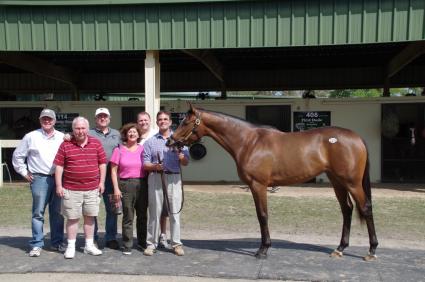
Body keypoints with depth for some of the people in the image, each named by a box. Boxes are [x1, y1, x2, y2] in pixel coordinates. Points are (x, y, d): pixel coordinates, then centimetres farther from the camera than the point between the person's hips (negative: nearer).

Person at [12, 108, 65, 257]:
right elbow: (17, 156, 10)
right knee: (38, 212, -3)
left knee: (57, 213, 8)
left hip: (59, 178, 2)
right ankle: (36, 245, 3)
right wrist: (24, 172, 6)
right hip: (39, 179, -2)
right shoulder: (31, 137, 5)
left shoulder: (62, 137, 10)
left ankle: (57, 242, 17)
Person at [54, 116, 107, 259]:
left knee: (90, 217, 10)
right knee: (72, 218, 5)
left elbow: (102, 163, 7)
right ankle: (71, 247, 16)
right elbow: (59, 166, 1)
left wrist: (102, 182, 3)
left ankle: (89, 245, 21)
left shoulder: (96, 143, 4)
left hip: (92, 189, 2)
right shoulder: (65, 145, 0)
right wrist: (59, 186, -3)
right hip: (71, 190, -2)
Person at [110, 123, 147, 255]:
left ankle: (142, 241, 25)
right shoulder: (119, 150, 3)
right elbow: (113, 171, 1)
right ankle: (127, 246, 9)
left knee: (142, 214, 9)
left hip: (142, 184, 2)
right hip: (126, 185, -2)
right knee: (128, 216, 0)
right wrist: (116, 188, -7)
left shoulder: (143, 149, 8)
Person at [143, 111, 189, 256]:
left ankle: (176, 244, 9)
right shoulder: (150, 141, 11)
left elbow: (186, 163, 8)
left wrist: (181, 157, -14)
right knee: (155, 211, 2)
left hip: (174, 178, 0)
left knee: (175, 211, 1)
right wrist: (154, 166, -16)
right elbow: (145, 164, 5)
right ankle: (151, 243, 10)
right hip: (155, 178, 0)